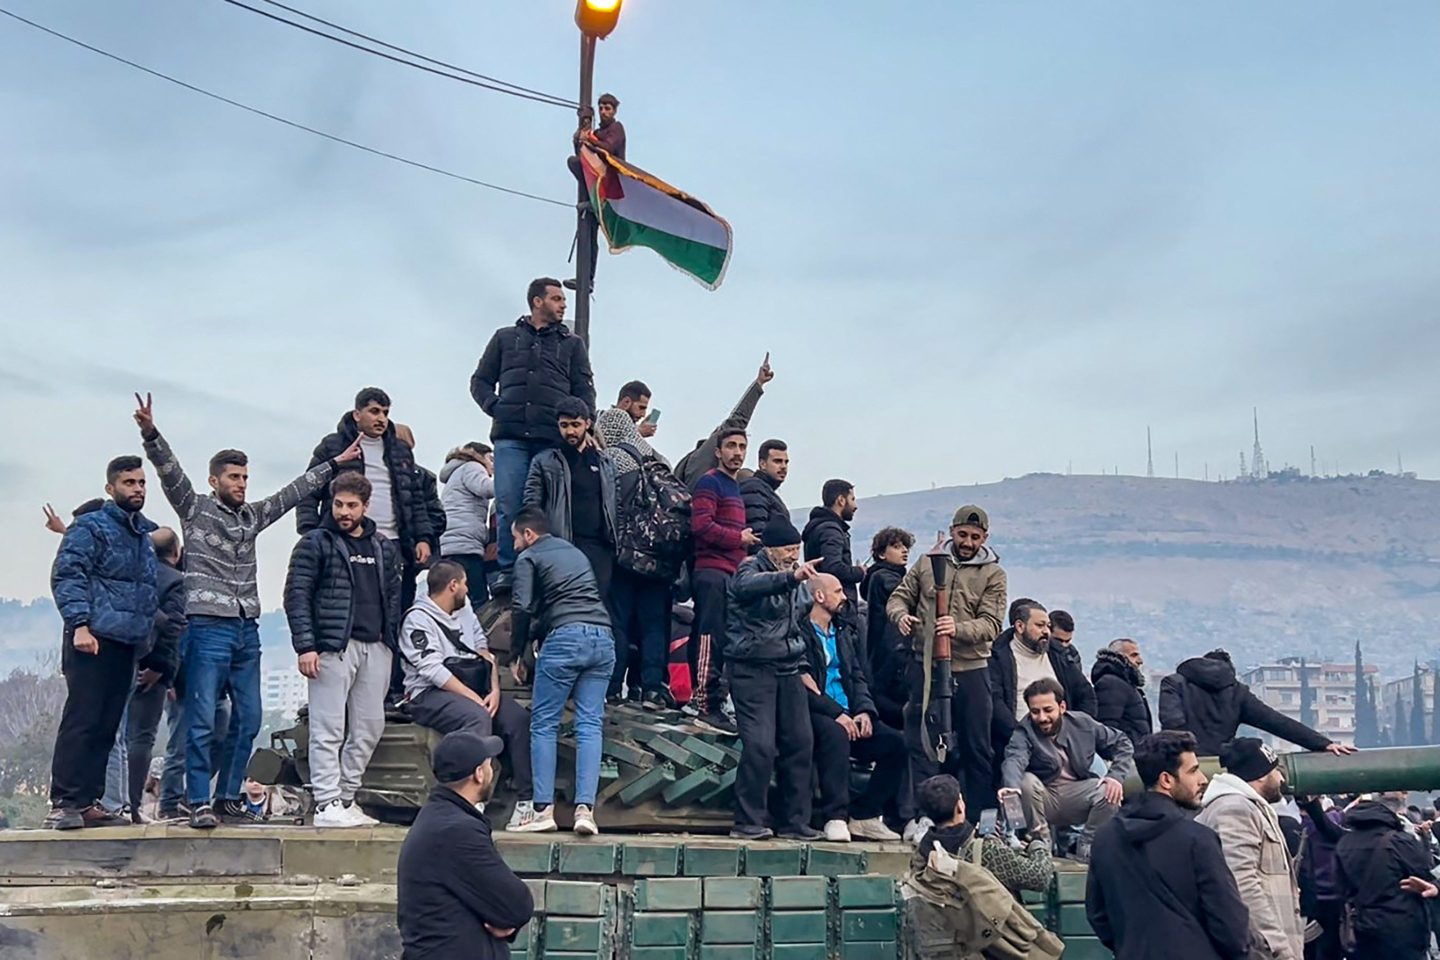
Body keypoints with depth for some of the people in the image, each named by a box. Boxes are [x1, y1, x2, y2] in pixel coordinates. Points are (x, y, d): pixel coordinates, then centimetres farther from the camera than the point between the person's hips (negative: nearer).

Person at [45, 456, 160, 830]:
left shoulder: (146, 534, 21)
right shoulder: (91, 527, -2)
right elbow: (66, 576, -11)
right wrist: (79, 624, -23)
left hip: (127, 644, 8)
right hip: (94, 641, -7)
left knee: (106, 727, 7)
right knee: (82, 721, -10)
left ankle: (87, 802, 10)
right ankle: (63, 803, -10)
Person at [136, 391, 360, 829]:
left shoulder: (253, 517, 19)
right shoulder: (195, 509, 4)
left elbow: (293, 492, 25)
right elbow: (170, 471, -10)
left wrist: (335, 463, 29)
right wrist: (150, 435, -25)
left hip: (247, 629, 6)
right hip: (209, 627, -6)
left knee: (247, 721, 8)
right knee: (202, 721, -7)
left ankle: (228, 797, 17)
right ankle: (199, 802, -4)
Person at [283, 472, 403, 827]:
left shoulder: (384, 548, 16)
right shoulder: (315, 544, 0)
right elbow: (296, 596, -5)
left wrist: (391, 644, 10)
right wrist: (305, 646, -14)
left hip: (375, 648, 6)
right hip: (333, 647, -6)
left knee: (369, 727, 8)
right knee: (328, 729, -6)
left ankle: (346, 796, 18)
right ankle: (327, 804, -5)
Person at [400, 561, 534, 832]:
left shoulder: (465, 611, 19)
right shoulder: (418, 619, -5)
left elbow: (484, 652, 13)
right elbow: (433, 670, -15)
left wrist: (494, 690, -4)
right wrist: (474, 698, -20)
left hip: (475, 687, 7)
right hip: (430, 693, -7)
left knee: (518, 718, -17)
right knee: (477, 717, -35)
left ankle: (526, 800, -19)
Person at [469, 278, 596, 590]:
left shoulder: (572, 344, 20)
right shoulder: (505, 338, 19)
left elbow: (584, 390, 13)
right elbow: (480, 381, 20)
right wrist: (496, 408, 1)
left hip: (553, 437, 0)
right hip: (510, 436, 0)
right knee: (509, 505, -9)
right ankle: (508, 570, -4)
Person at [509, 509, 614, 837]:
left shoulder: (529, 557, 9)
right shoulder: (575, 552, 29)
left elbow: (522, 608, -3)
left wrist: (521, 654, 7)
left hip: (565, 637, -5)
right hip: (603, 637, 5)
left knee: (543, 724, 4)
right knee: (590, 725, 3)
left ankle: (544, 809, -2)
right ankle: (585, 808, -8)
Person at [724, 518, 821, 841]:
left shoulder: (797, 580, 17)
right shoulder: (751, 568, -7)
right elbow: (747, 586, -32)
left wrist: (803, 664, 20)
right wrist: (791, 577, -47)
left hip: (789, 669, 7)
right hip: (753, 667, -7)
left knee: (800, 743, 4)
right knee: (760, 745, -14)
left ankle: (794, 821, 12)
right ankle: (749, 821, -5)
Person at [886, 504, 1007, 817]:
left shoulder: (993, 574, 1)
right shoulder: (927, 564, 9)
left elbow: (991, 624, -9)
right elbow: (899, 597, 11)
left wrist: (958, 629, -28)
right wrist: (901, 615, -13)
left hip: (970, 671, -1)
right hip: (925, 667, 1)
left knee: (977, 747, 7)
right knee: (922, 744, 2)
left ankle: (984, 817, 16)